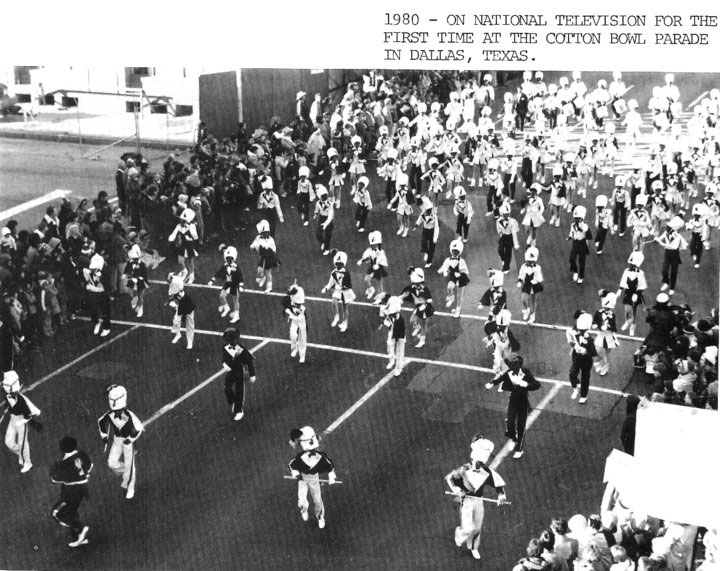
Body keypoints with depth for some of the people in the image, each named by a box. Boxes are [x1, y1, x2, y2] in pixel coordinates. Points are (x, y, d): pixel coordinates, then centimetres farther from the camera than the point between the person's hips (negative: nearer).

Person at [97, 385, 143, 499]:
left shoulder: (129, 415, -31)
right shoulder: (110, 414, -19)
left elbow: (139, 428, -20)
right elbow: (101, 421, 3)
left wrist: (131, 439, -16)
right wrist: (104, 435, 2)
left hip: (128, 440, -4)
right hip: (117, 439, 4)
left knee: (129, 465, 3)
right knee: (112, 463, -1)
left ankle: (130, 489, 20)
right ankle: (125, 474, 30)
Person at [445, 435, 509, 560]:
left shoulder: (487, 472, -7)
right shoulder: (465, 469, -14)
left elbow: (499, 482, 4)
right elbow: (448, 477, -6)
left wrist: (501, 495, -10)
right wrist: (455, 489, -18)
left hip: (479, 502, 3)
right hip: (466, 501, -3)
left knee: (477, 528, 13)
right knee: (469, 528, -11)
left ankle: (474, 548, 40)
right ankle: (459, 533, 26)